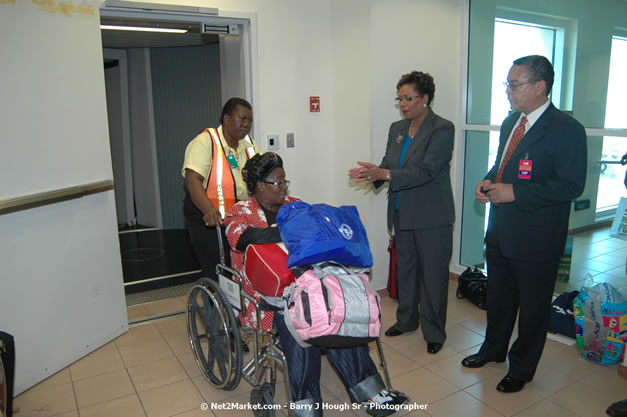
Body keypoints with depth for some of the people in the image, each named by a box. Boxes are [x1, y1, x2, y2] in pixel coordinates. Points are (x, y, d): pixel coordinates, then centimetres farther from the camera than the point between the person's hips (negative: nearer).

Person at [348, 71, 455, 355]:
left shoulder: (442, 129, -12)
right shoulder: (397, 128, 10)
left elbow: (426, 171, -22)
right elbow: (388, 165, 9)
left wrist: (384, 174, -28)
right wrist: (373, 173, -14)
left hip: (431, 216, -7)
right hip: (402, 213, 7)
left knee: (433, 273, 3)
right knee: (405, 268, 18)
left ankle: (434, 332, 19)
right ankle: (406, 320, 35)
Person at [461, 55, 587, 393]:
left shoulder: (566, 129, -17)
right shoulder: (510, 122, 8)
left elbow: (571, 186, -22)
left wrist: (515, 193, -24)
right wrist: (489, 181, -1)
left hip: (536, 239, -7)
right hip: (500, 231, 8)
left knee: (533, 306, 12)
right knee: (498, 296, 23)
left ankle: (522, 368, 32)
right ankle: (494, 349, 45)